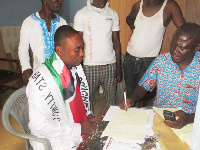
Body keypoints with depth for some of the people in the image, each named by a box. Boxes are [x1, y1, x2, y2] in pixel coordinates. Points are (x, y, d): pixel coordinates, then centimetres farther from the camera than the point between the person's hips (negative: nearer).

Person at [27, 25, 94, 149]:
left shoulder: (76, 66, -2)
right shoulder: (42, 80, -24)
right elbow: (39, 125, -21)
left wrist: (89, 115, -2)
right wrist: (79, 129, -18)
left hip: (82, 124, 7)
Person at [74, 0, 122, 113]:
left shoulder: (113, 14, 8)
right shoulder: (81, 14, 0)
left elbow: (116, 41, 10)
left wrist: (119, 67, 6)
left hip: (110, 65, 2)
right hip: (89, 65, -2)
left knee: (112, 102, 6)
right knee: (88, 101, 5)